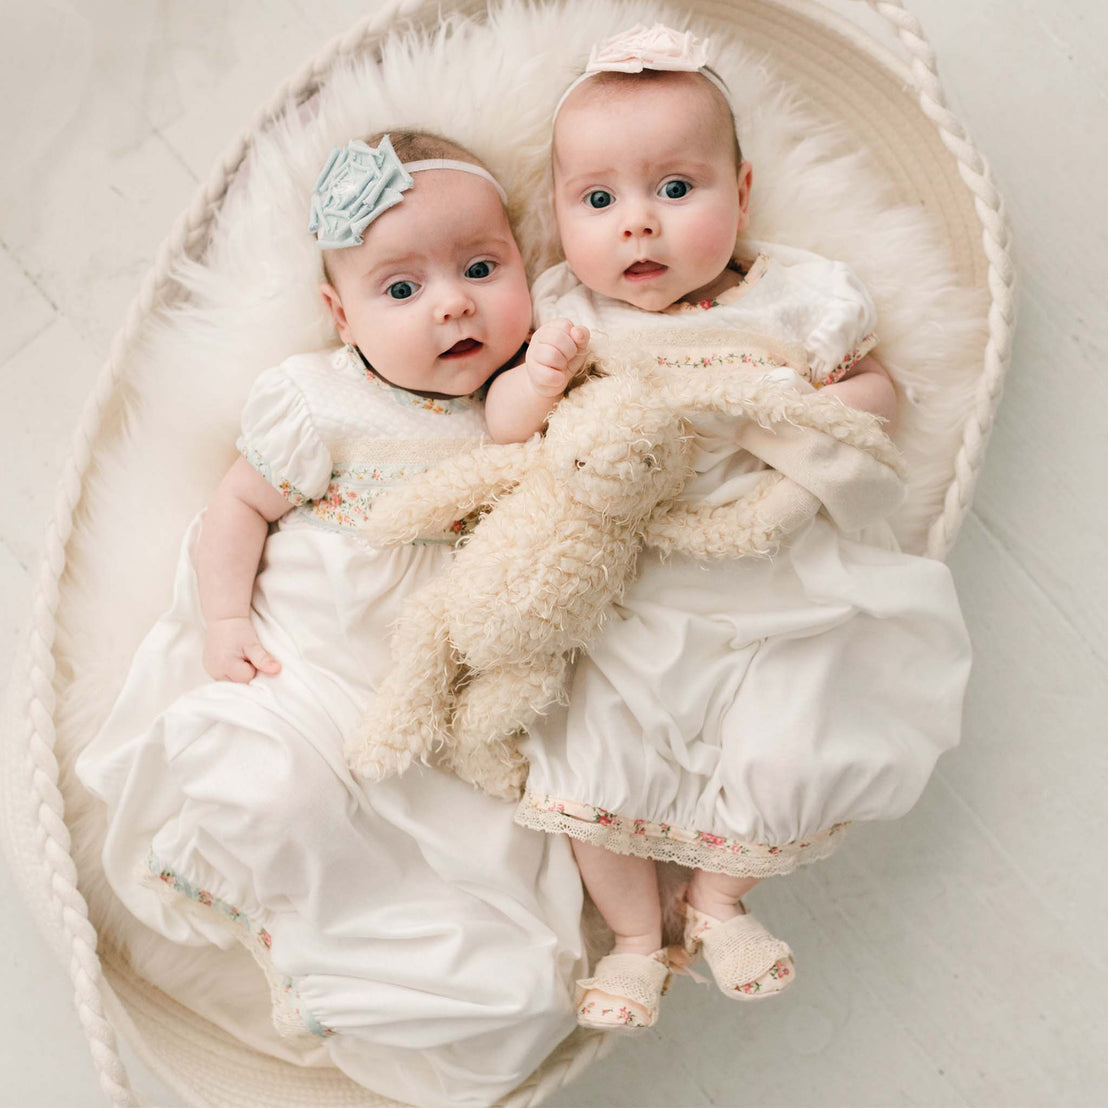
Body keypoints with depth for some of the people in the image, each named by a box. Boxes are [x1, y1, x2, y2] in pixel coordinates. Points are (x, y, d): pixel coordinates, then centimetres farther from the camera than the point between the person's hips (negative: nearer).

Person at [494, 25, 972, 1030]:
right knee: (585, 764, -5)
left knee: (785, 761, -11)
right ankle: (637, 936, 22)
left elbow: (878, 388, 5)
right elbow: (504, 439, 3)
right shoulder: (571, 317, -2)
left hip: (776, 594, -1)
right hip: (624, 601, 1)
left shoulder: (797, 299, -4)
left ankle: (718, 900, 22)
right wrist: (532, 389, -20)